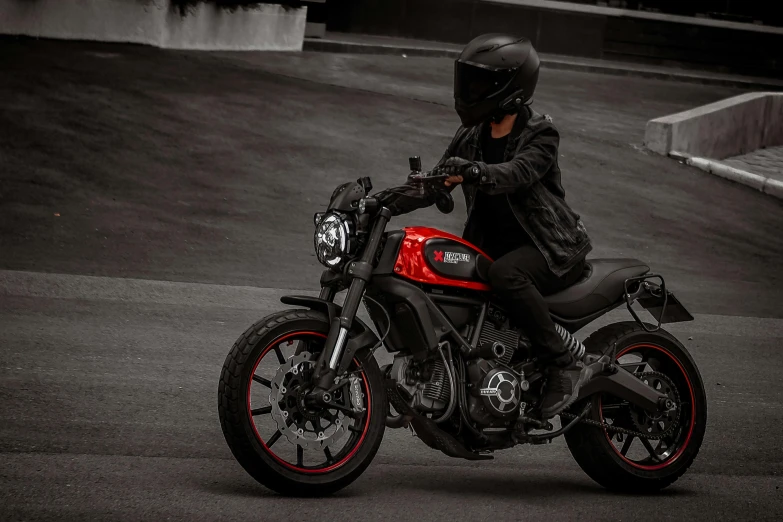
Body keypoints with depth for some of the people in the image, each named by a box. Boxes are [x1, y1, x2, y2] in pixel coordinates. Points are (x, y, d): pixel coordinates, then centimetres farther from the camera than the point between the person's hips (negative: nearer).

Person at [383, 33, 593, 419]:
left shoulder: (540, 135, -12)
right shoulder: (471, 137, 9)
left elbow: (515, 174, -32)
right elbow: (434, 184, 7)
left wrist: (472, 172, -51)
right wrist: (387, 203, -9)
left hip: (552, 248, -7)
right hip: (494, 244, 7)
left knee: (504, 274, -38)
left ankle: (563, 367, -30)